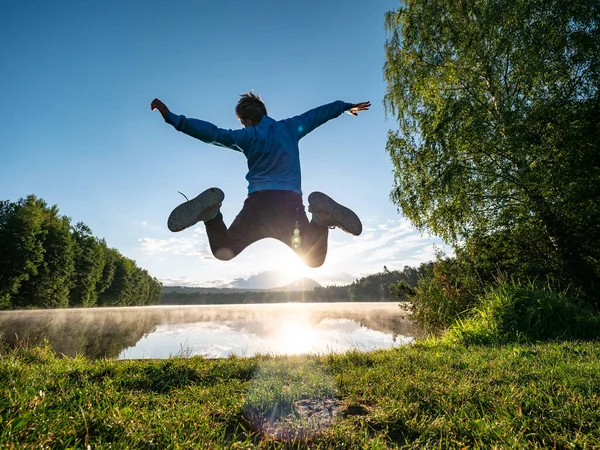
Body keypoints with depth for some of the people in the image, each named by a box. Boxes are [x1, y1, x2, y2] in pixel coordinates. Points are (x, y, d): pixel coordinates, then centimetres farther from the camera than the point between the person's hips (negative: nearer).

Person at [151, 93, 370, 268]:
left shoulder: (248, 136, 6)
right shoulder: (290, 127, 17)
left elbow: (214, 134, -8)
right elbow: (318, 113, 31)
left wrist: (173, 118, -8)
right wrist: (346, 105, 47)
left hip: (259, 201, -1)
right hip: (291, 202, 2)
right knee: (314, 260, 12)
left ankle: (212, 212, -21)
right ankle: (322, 216, -20)